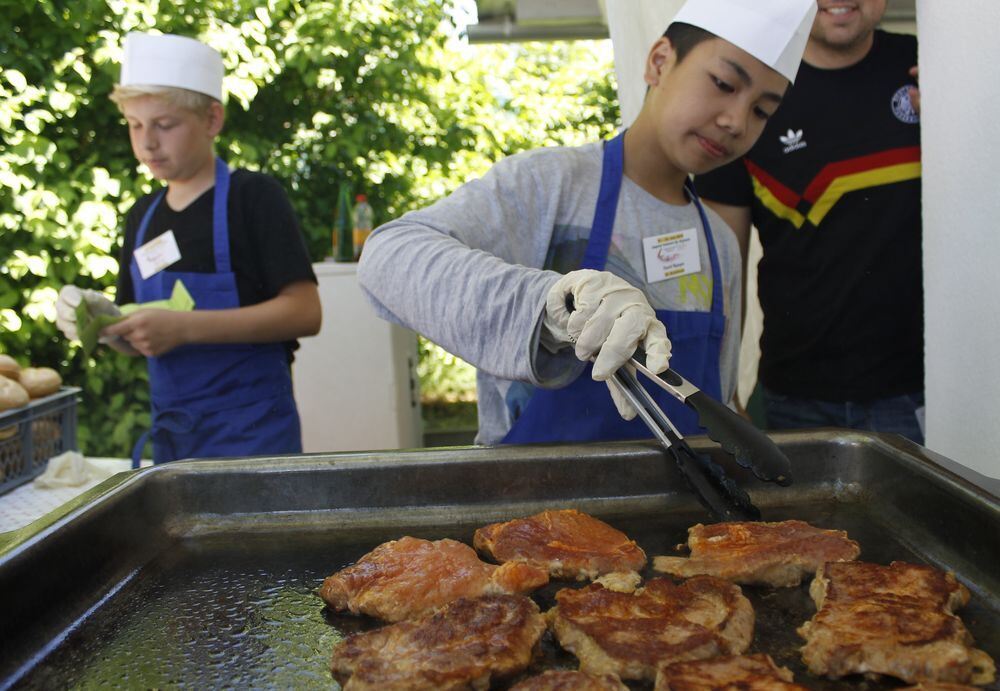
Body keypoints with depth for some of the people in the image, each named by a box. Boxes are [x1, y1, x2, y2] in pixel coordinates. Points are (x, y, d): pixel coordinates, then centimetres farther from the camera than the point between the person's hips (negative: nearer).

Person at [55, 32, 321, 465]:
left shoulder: (252, 198, -9)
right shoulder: (142, 217, 10)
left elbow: (304, 312, -17)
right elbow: (140, 342, 16)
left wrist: (183, 326, -23)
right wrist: (103, 322, -6)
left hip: (250, 429, -6)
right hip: (170, 428, 6)